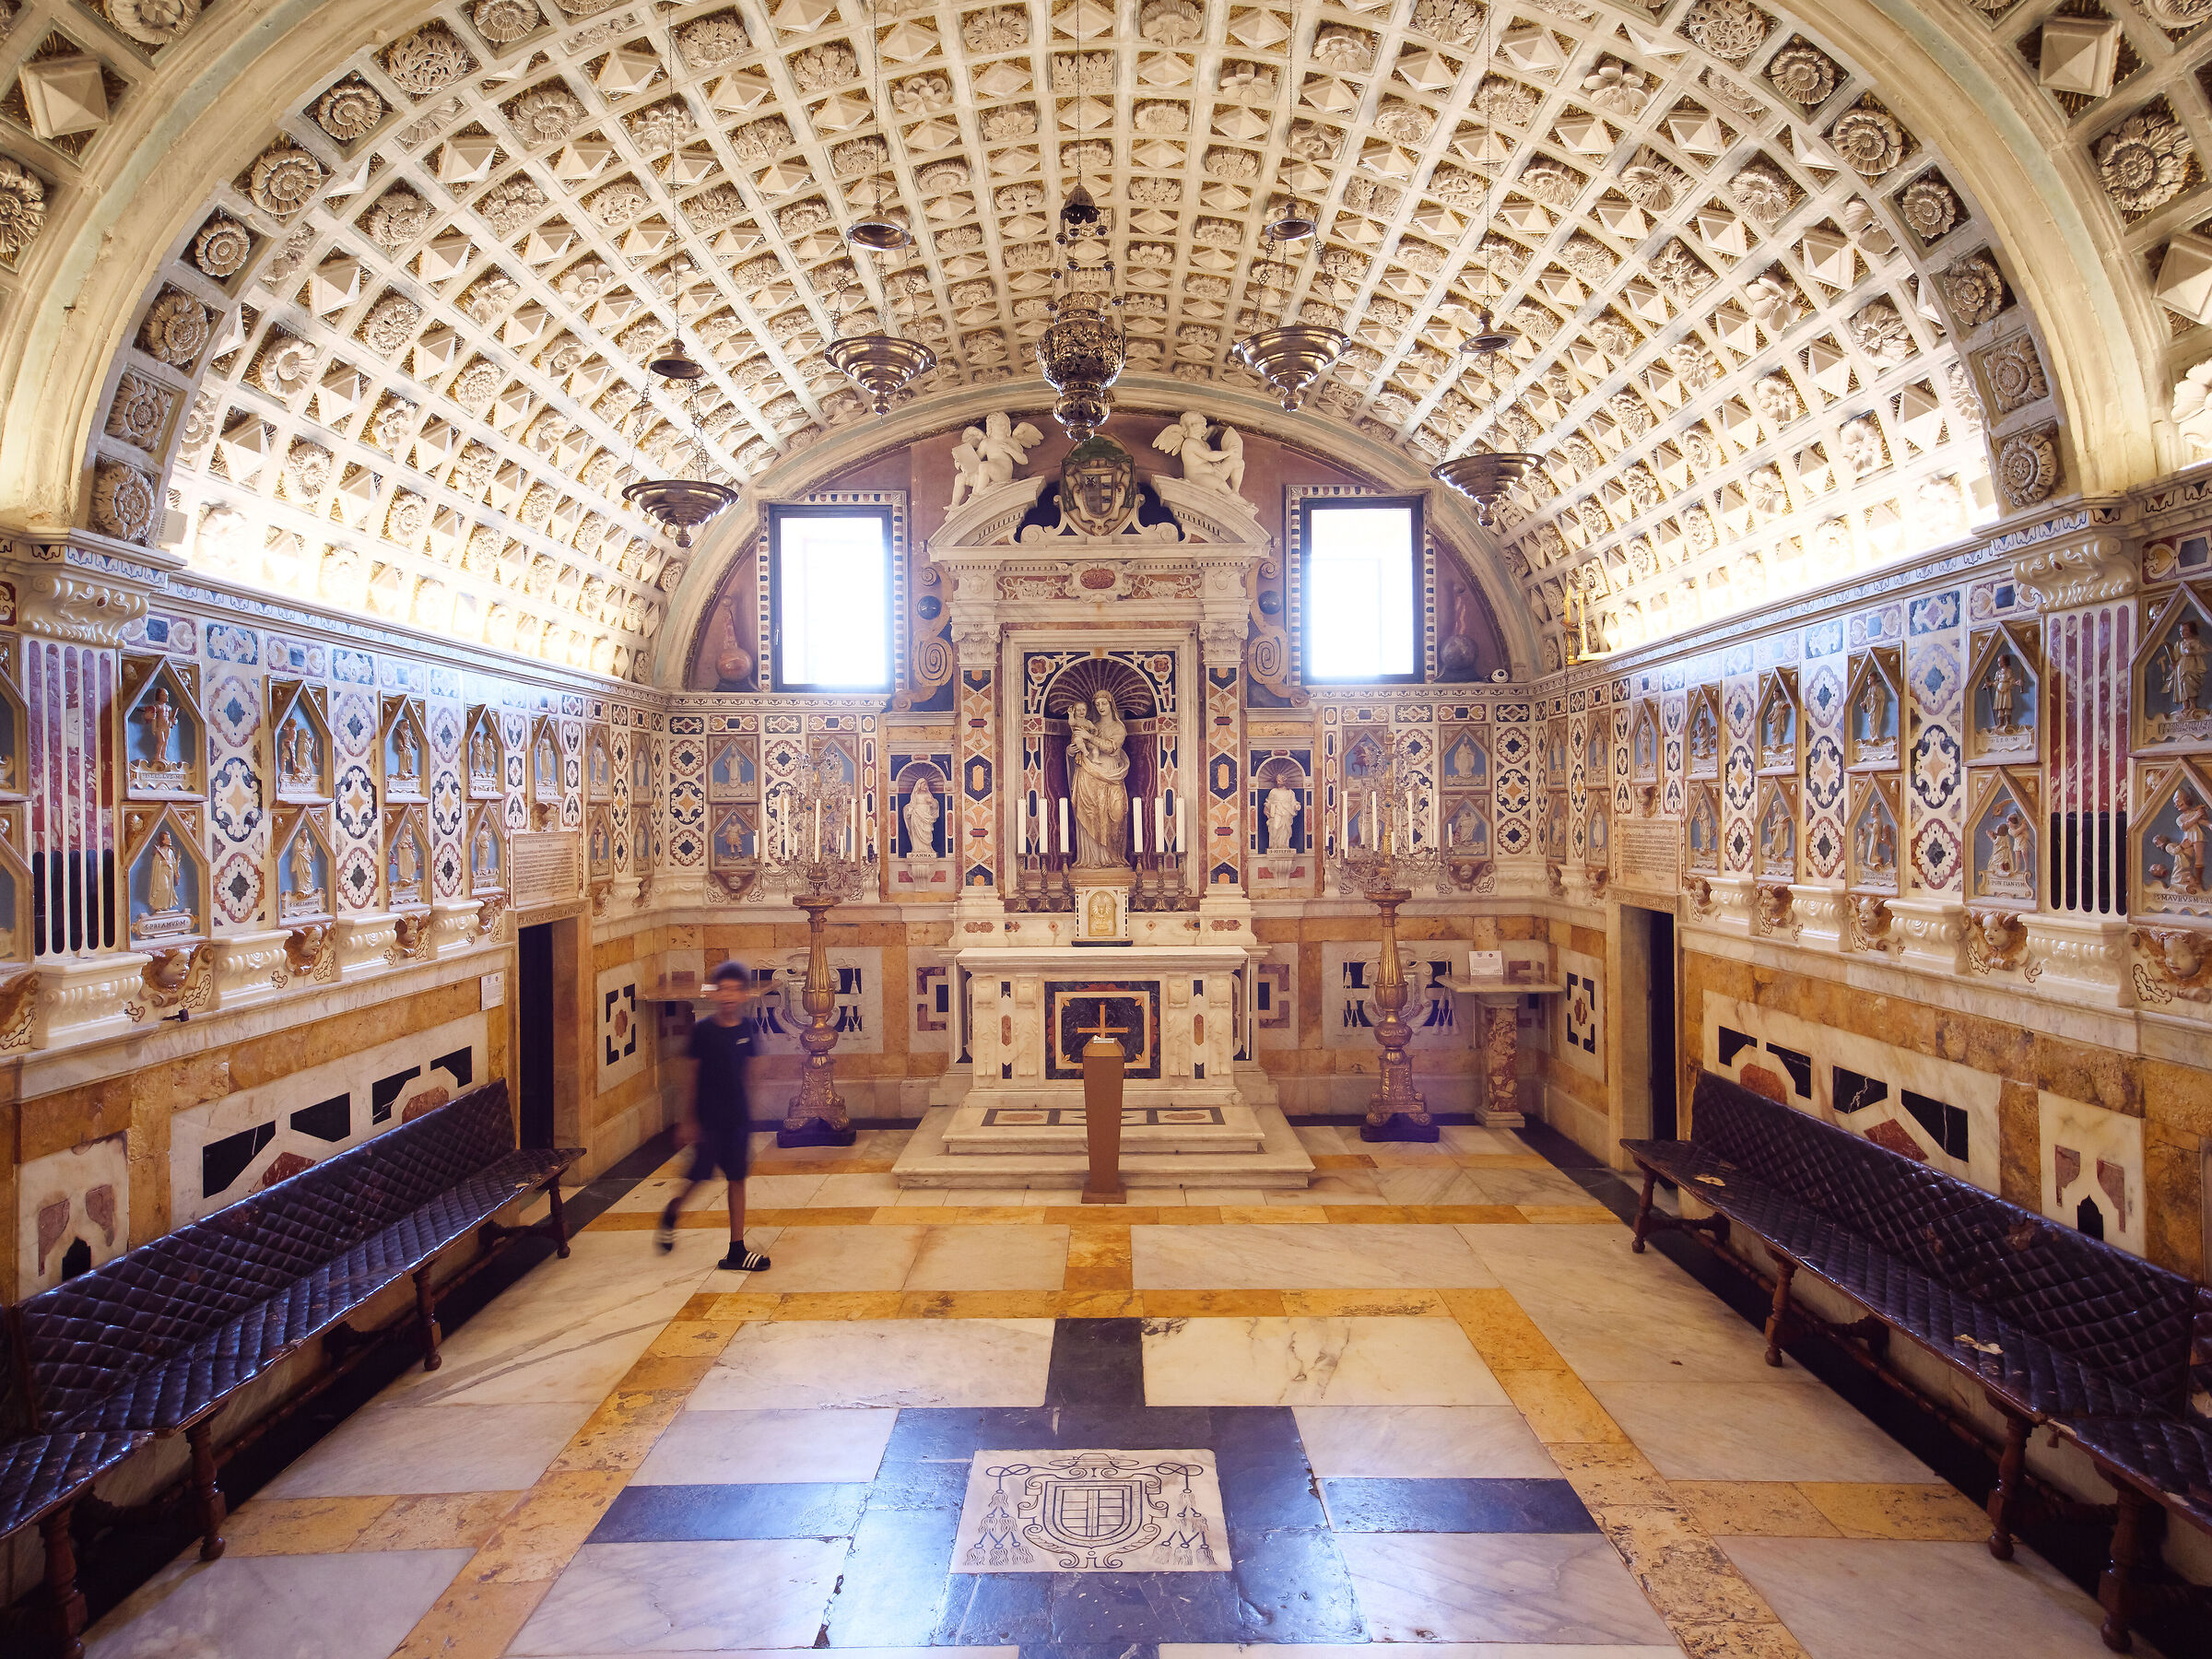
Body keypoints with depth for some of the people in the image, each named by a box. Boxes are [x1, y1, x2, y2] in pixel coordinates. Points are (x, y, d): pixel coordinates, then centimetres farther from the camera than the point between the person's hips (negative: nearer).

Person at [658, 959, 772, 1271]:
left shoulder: (746, 1027, -2)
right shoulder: (703, 1030, -11)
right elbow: (693, 1075, -5)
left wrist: (747, 1110, 12)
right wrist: (688, 1120, -3)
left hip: (737, 1116, 3)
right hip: (707, 1117, -3)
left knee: (737, 1178, 7)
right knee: (699, 1175, 0)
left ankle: (737, 1250, 15)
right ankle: (672, 1212, 34)